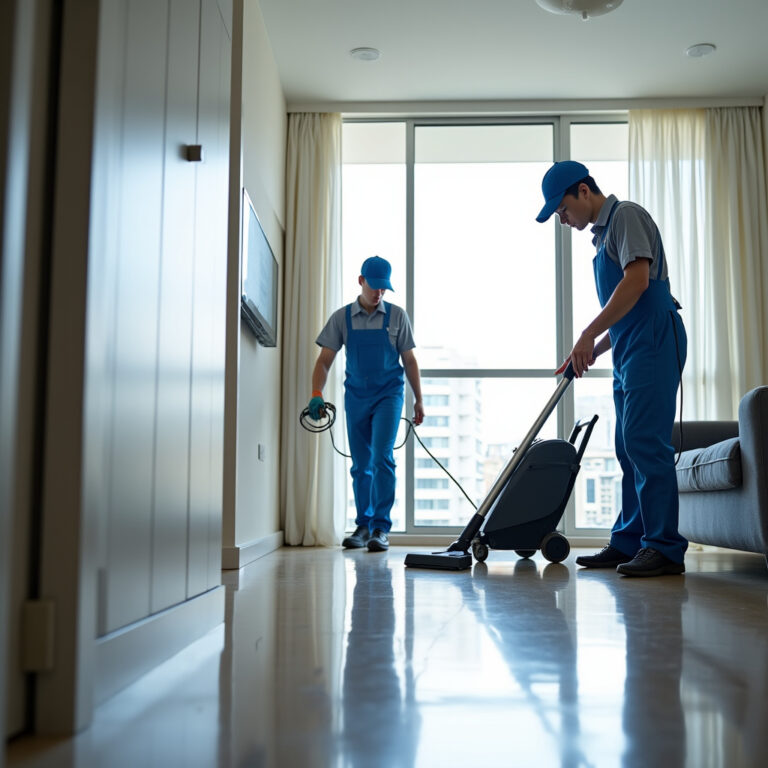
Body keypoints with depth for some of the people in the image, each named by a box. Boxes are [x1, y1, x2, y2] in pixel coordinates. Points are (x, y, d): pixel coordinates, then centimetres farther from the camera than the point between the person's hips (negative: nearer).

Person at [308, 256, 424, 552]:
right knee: (361, 465, 8)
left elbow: (409, 361, 6)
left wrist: (418, 400, 5)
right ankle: (363, 526, 19)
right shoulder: (342, 317, 2)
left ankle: (381, 527, -10)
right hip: (356, 396, 2)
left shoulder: (397, 316, 1)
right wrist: (316, 393, -16)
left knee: (381, 457, -15)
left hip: (388, 394, -2)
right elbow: (324, 360, -1)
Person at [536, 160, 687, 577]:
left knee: (645, 442, -14)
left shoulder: (626, 215, -3)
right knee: (630, 447, 8)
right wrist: (591, 351, 19)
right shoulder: (605, 231, 25)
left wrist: (589, 335, -17)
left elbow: (638, 280, -18)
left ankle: (664, 547, -12)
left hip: (652, 343, -10)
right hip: (630, 351, 10)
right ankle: (629, 542, 13)